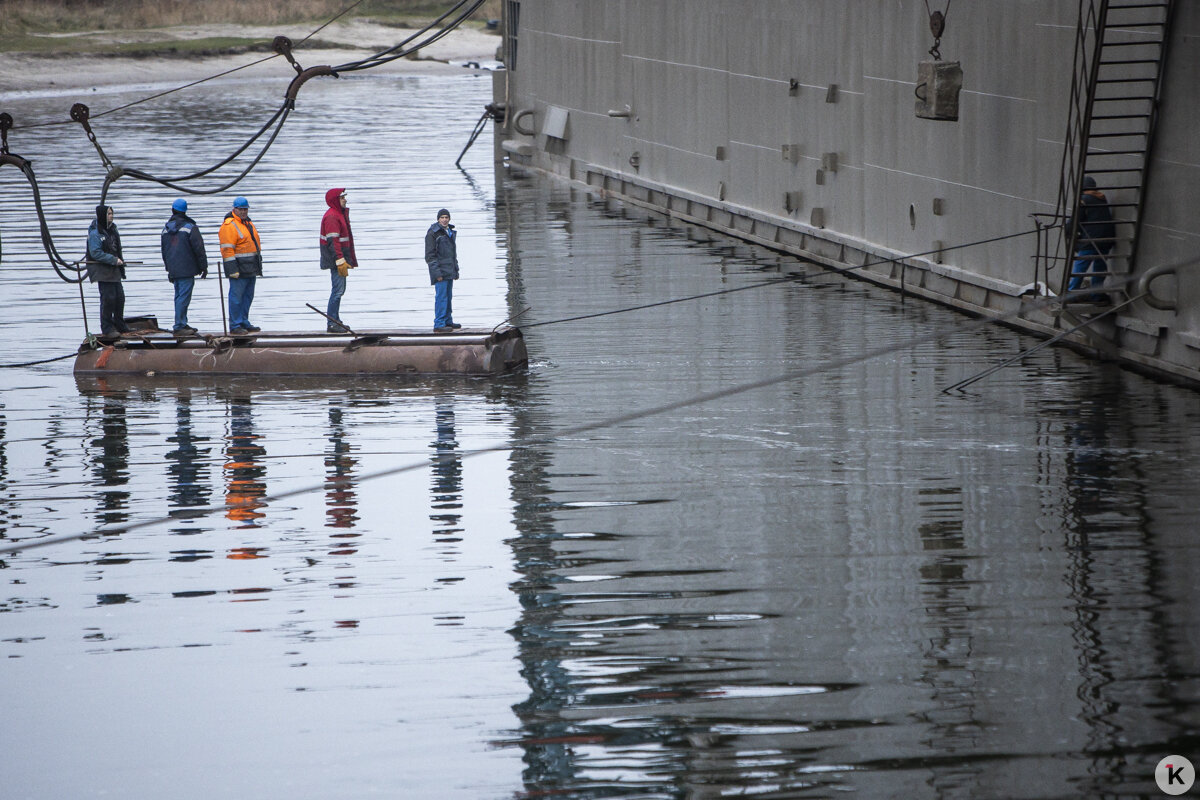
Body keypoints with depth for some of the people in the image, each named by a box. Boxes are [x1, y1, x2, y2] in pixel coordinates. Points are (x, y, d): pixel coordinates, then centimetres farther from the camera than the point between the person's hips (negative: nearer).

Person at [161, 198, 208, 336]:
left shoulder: (166, 229, 11)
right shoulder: (190, 228, -9)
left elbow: (164, 251, 18)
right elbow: (199, 249, -9)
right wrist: (204, 267, 1)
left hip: (174, 271, 6)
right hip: (186, 270, -6)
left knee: (179, 296, 14)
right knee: (183, 297, -7)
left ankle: (182, 324, 17)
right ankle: (179, 326, -10)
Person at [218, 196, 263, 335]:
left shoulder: (248, 223, 18)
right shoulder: (229, 225, -11)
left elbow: (255, 244, 26)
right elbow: (227, 249, -17)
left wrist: (258, 265, 25)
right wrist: (232, 269, -22)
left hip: (251, 269, 9)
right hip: (239, 268, -9)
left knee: (247, 296, 13)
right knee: (236, 296, -6)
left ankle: (244, 323, 21)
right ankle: (235, 326, -3)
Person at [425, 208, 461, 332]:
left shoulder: (450, 232, 14)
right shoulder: (432, 233, -11)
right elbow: (430, 255, -14)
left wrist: (456, 269, 21)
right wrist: (437, 273, -19)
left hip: (449, 270, 8)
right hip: (440, 270, -8)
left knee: (448, 296, 14)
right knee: (441, 296, -12)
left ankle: (448, 321, 23)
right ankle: (439, 325, -13)